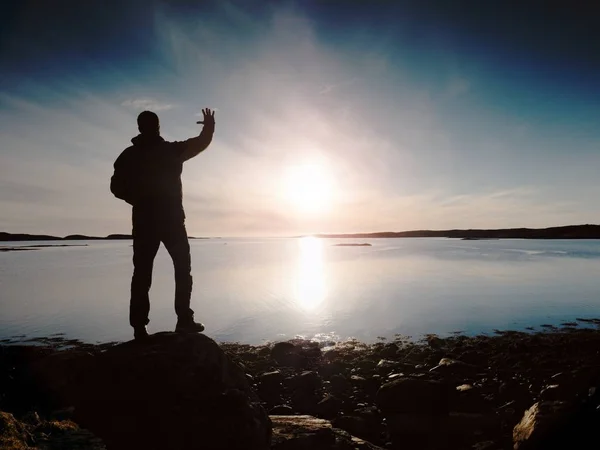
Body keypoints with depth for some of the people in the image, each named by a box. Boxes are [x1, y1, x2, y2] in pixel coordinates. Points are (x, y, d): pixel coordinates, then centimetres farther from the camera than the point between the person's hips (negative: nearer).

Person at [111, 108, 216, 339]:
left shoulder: (129, 155, 6)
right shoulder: (171, 150, -1)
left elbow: (117, 187, 4)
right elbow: (201, 142, 8)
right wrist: (209, 126, 26)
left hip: (143, 221, 3)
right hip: (171, 219, -2)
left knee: (142, 273, 5)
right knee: (183, 269, 7)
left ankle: (139, 326, 2)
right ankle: (184, 320, 2)